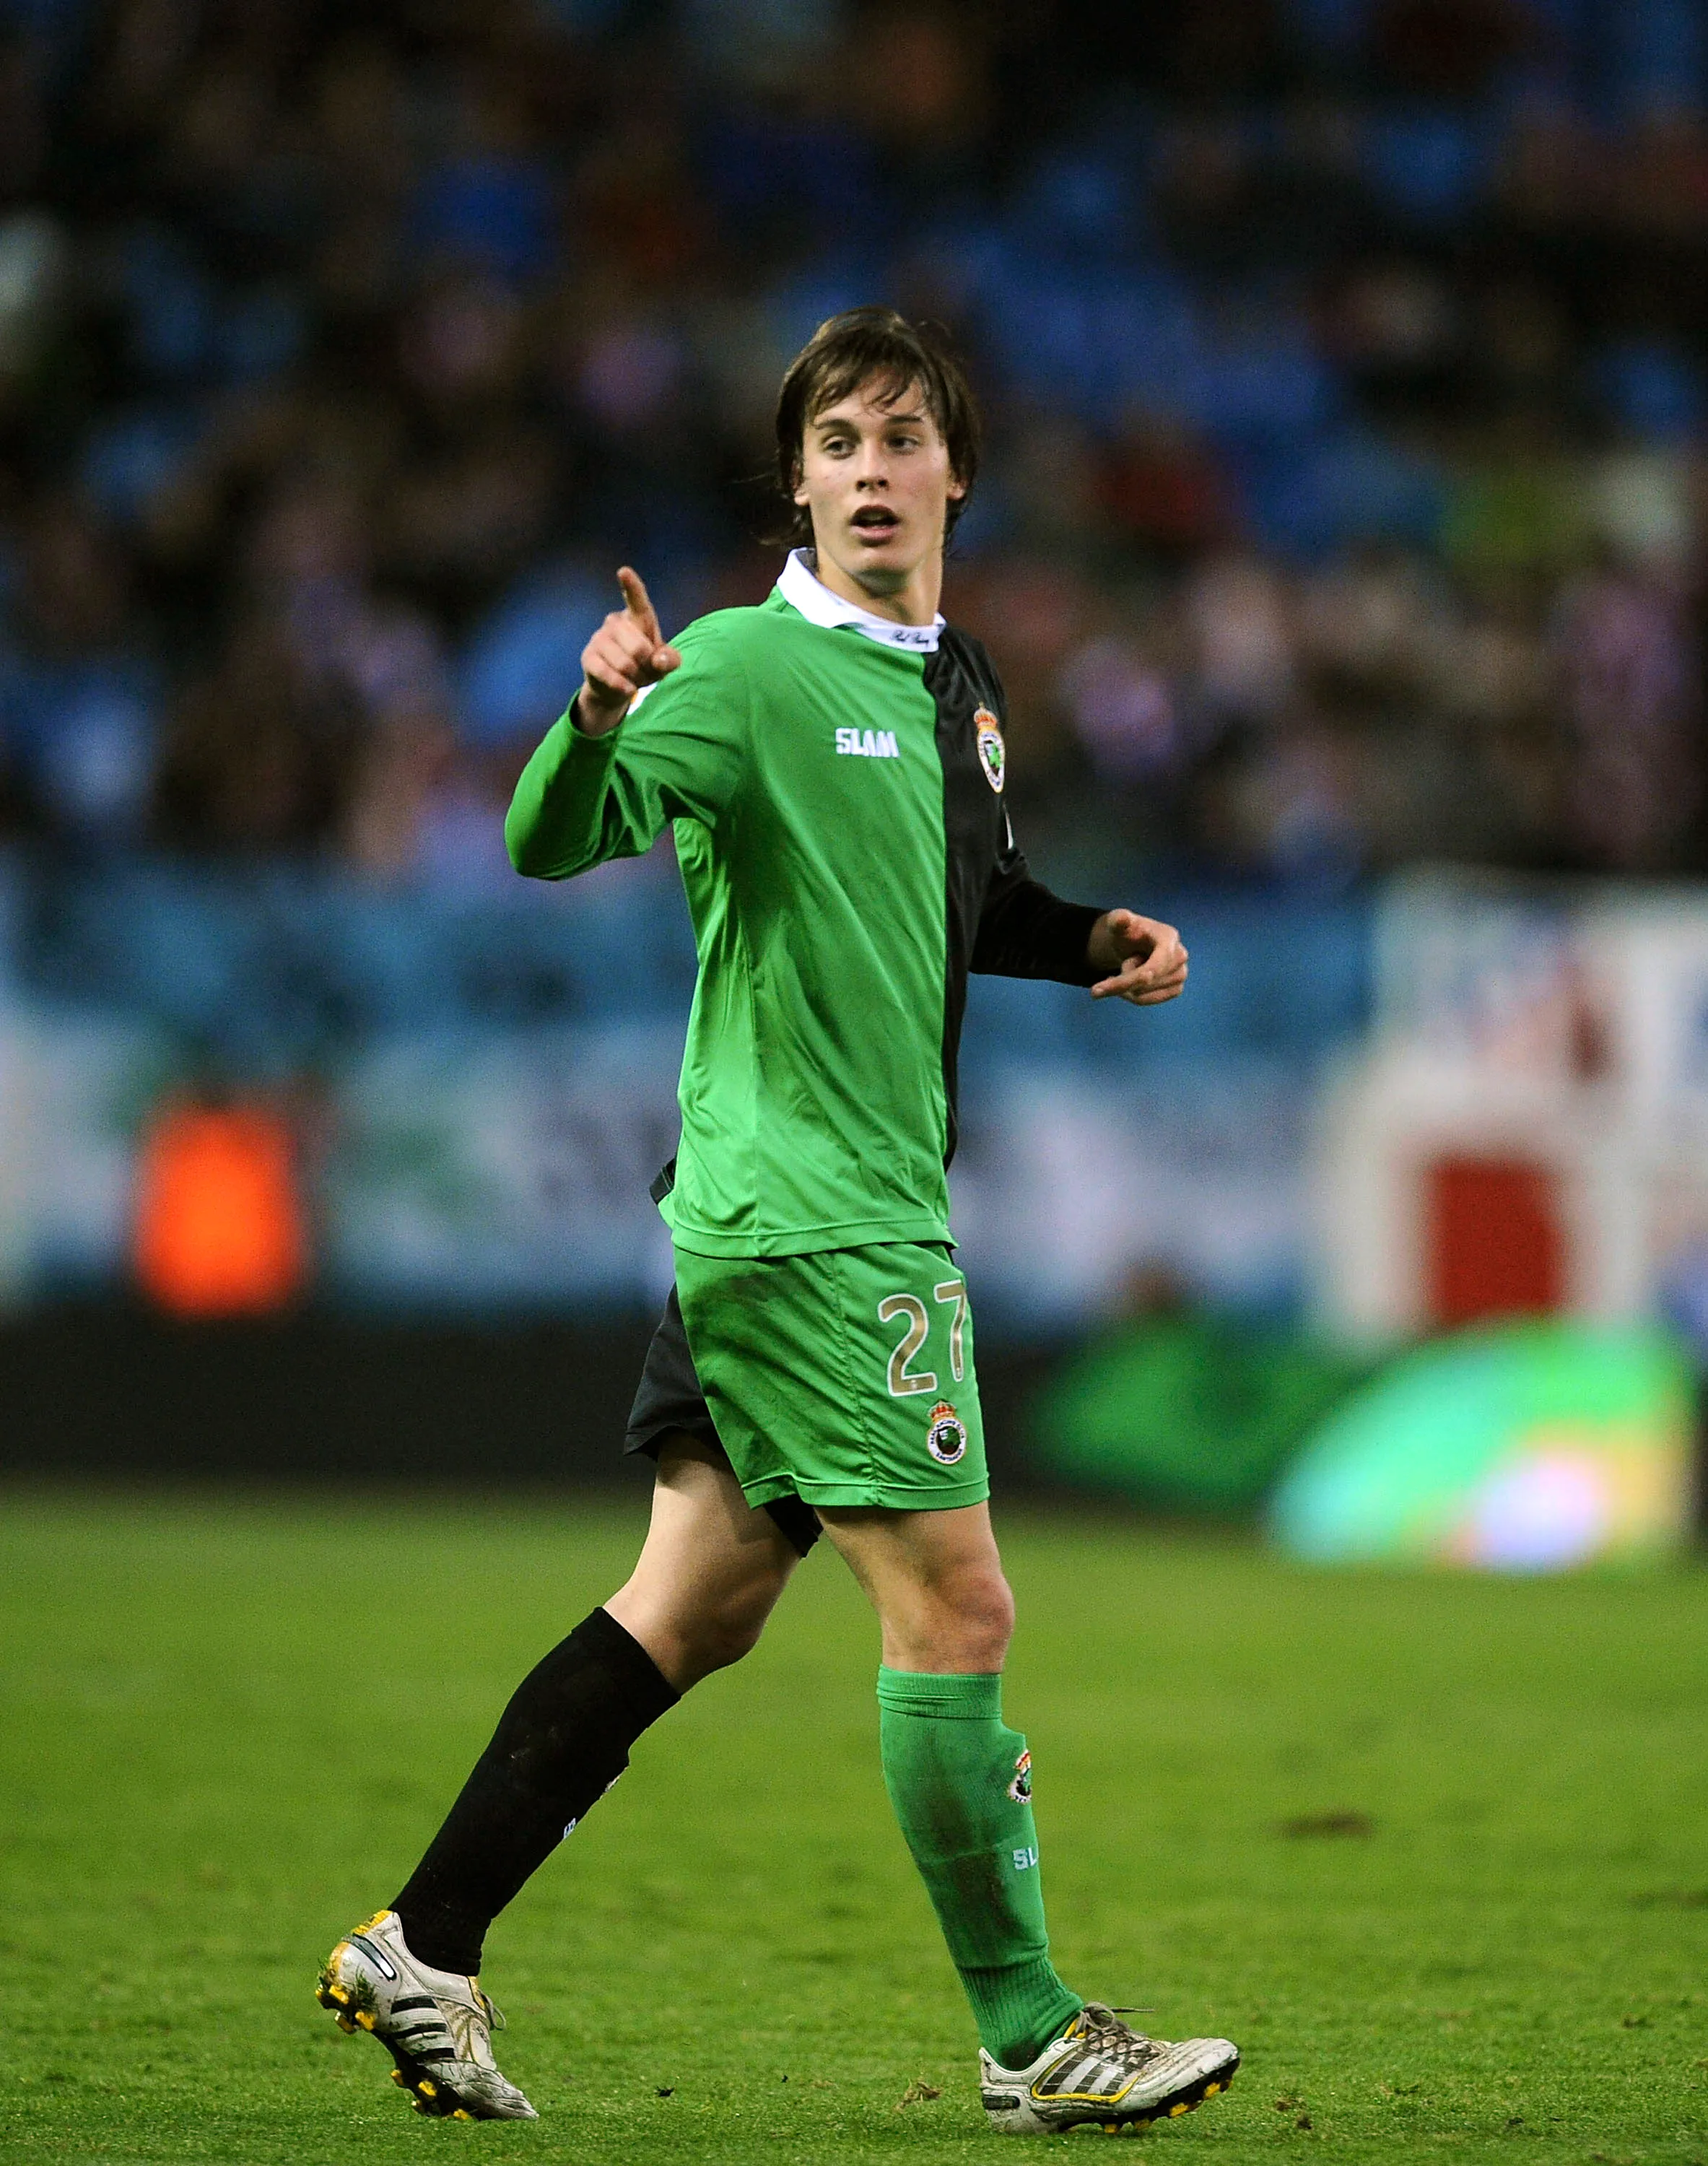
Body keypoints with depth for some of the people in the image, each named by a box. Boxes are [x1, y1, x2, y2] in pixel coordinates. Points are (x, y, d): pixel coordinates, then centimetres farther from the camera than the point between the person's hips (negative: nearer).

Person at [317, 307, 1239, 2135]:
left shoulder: (953, 684, 15)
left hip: (874, 1203, 9)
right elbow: (551, 841, -22)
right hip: (810, 1213, -9)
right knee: (954, 1607, -6)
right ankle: (1033, 2040, 2)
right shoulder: (752, 667, -12)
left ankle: (426, 1949, 15)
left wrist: (1093, 939, 12)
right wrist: (600, 716, -42)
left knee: (697, 1605, 10)